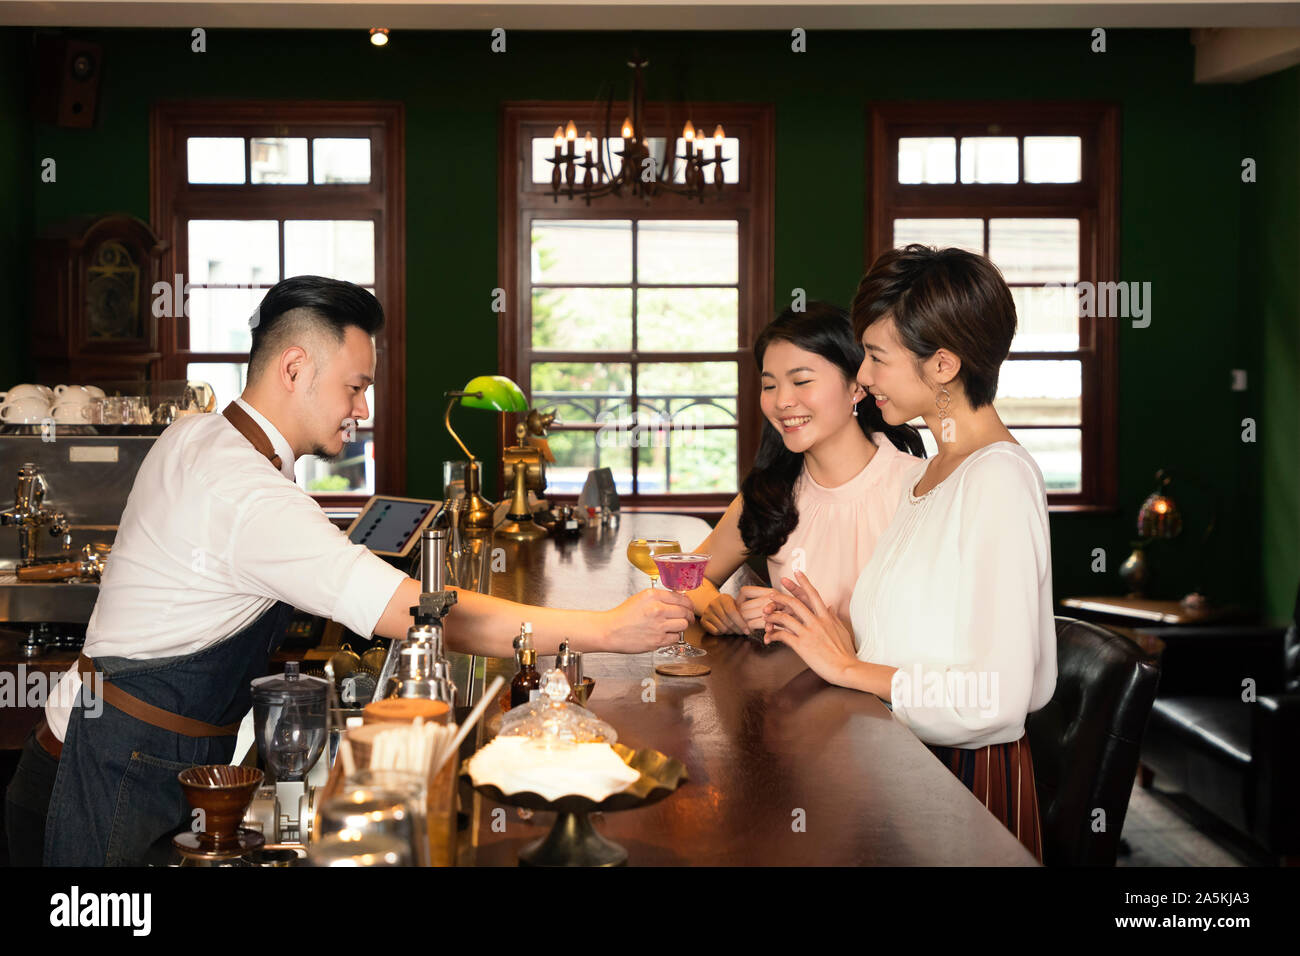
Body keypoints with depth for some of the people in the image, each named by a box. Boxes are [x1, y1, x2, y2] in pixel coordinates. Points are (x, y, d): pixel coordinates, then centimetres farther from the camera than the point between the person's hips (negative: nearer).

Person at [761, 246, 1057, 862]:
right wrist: (845, 636, 2)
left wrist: (849, 667, -13)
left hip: (965, 775, -8)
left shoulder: (1000, 481, -15)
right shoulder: (927, 474, 14)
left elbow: (997, 698, -22)